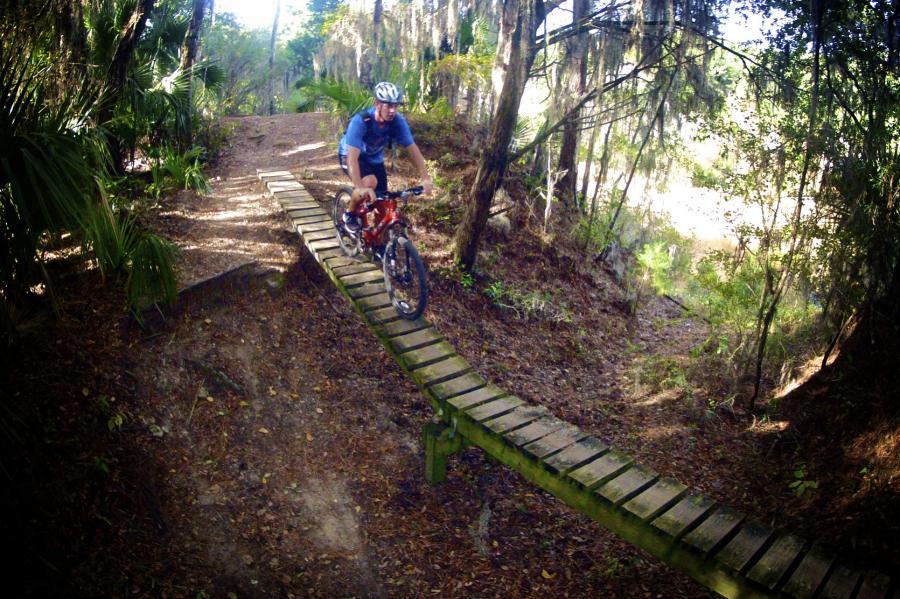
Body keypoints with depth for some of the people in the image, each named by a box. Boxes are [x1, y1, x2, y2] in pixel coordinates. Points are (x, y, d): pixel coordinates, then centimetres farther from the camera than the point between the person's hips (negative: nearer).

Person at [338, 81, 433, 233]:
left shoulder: (398, 121, -24)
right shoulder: (360, 121, -37)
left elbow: (413, 149, -21)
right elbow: (353, 157, -44)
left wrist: (426, 178, -33)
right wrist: (360, 188, -57)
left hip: (374, 158, 5)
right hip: (350, 155, -5)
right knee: (370, 182, -32)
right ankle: (350, 214, -6)